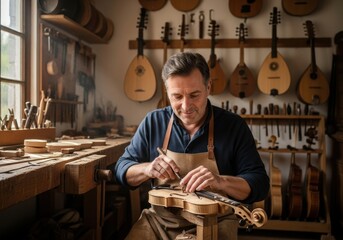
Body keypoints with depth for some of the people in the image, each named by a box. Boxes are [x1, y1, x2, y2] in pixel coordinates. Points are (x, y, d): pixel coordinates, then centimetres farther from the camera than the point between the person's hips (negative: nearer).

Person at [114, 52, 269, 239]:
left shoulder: (233, 126, -5)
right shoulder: (153, 122, 1)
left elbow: (260, 184, -7)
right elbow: (121, 169, 6)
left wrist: (221, 181, -27)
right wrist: (147, 169, -17)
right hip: (160, 221, 2)